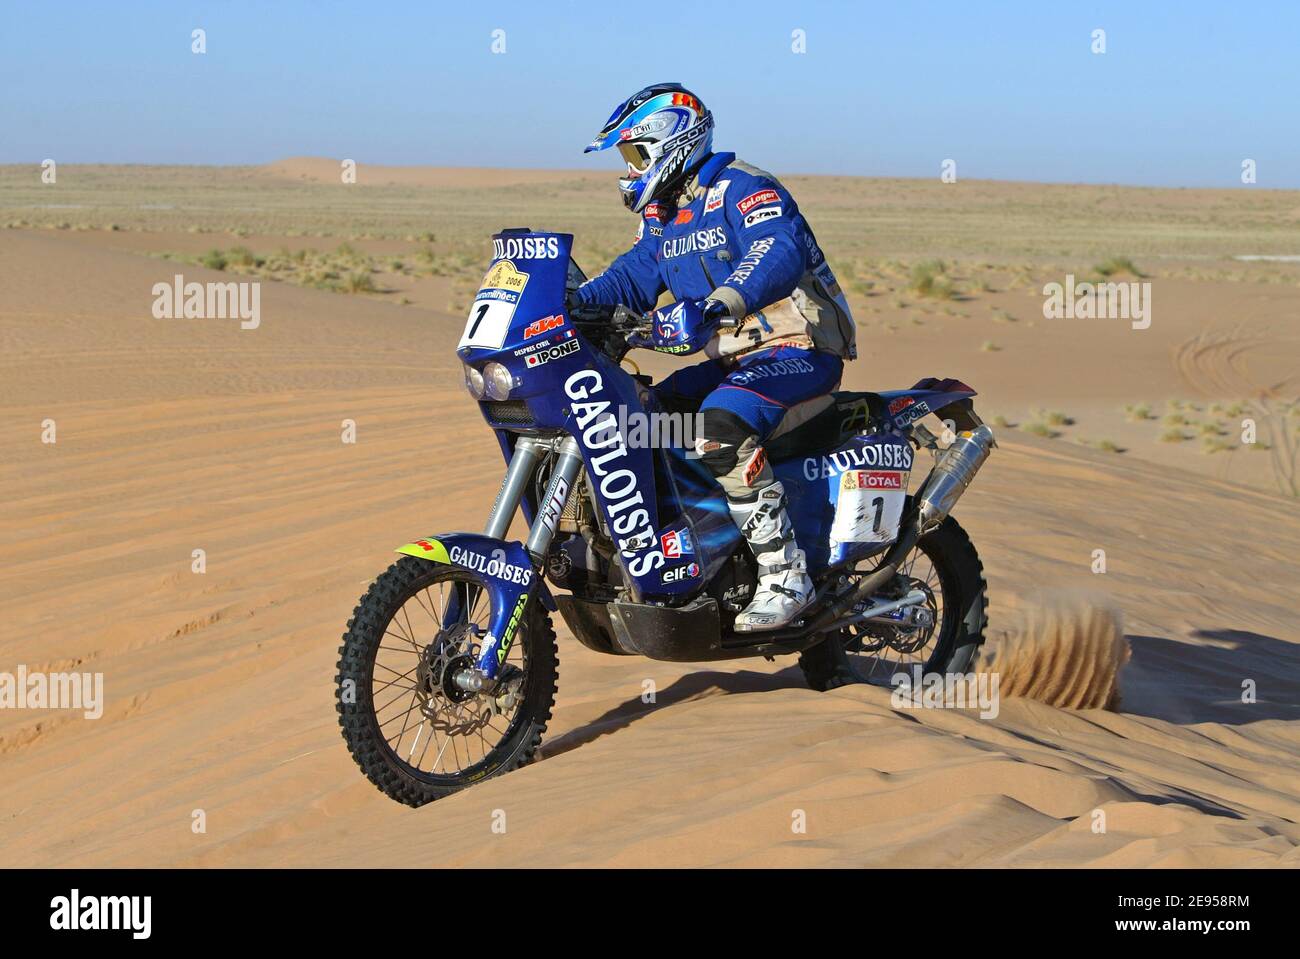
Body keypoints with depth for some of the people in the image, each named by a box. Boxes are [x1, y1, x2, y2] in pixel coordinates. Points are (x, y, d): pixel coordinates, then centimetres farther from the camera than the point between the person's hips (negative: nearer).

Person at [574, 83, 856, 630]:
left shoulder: (742, 189, -13)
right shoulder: (663, 218, 18)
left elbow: (779, 253, -31)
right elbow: (632, 278, 14)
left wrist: (717, 305, -48)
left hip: (799, 352, -10)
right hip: (735, 360, 10)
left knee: (719, 429, -34)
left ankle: (785, 576, -30)